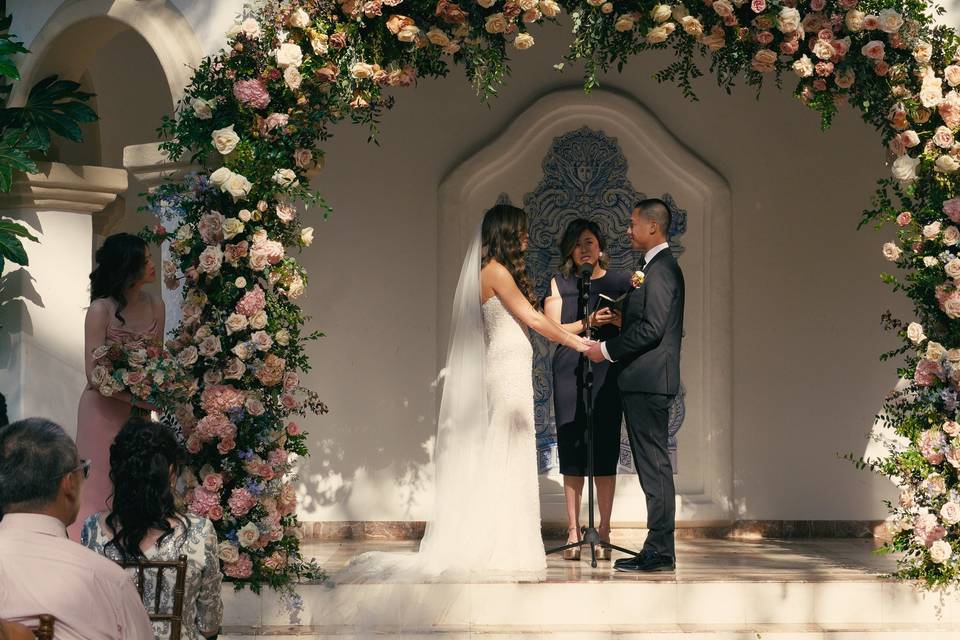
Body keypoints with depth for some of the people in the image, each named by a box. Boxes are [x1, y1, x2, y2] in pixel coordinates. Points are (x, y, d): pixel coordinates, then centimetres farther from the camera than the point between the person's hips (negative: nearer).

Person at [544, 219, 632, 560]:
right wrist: (588, 322, -14)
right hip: (569, 371, 0)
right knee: (571, 447, -1)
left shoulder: (620, 282, 9)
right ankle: (573, 532, 3)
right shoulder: (559, 284, 9)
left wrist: (620, 321, -14)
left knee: (606, 448, -3)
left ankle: (603, 532, 0)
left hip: (608, 370, 0)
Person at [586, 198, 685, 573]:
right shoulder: (655, 266, 19)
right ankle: (658, 551, 13)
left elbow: (651, 328, -20)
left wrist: (607, 350, -13)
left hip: (649, 380, -11)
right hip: (644, 380, 11)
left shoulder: (661, 269, -13)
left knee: (654, 464, -8)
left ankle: (660, 553, -7)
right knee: (652, 464, 11)